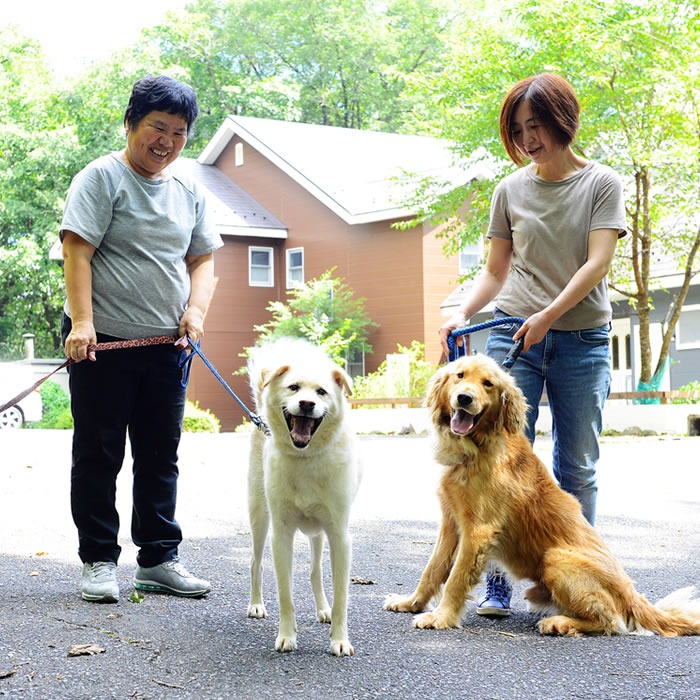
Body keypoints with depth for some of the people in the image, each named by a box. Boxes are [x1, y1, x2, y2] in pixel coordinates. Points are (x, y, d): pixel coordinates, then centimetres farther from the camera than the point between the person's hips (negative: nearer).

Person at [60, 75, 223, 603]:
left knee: (161, 455, 9)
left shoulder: (189, 188, 12)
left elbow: (202, 259, 16)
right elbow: (77, 251, -12)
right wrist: (82, 321, -23)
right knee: (98, 455, 3)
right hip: (103, 342, -5)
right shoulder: (102, 177, -5)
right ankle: (99, 561, 12)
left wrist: (196, 309, -3)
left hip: (166, 344, 5)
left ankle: (159, 559, 18)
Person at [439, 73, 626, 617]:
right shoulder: (510, 190, 11)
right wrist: (463, 315, -2)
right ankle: (498, 584, 2)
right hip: (513, 335, 2)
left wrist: (549, 314, -19)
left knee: (578, 468, 3)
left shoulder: (602, 184, 3)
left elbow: (598, 262, -8)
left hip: (582, 340, -1)